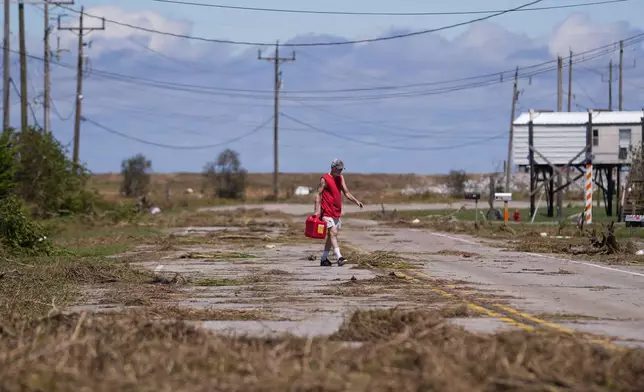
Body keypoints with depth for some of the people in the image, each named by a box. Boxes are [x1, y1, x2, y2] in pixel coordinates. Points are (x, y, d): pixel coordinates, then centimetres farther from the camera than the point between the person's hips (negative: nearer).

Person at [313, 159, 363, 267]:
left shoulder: (340, 178, 13)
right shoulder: (325, 179, -8)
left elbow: (346, 192, 12)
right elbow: (318, 194, -10)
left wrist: (356, 201, -3)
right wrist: (317, 210, -19)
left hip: (337, 213, 8)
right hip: (327, 212, -8)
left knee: (331, 235, 12)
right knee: (333, 233, -18)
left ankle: (324, 259, 21)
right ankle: (339, 258, -27)